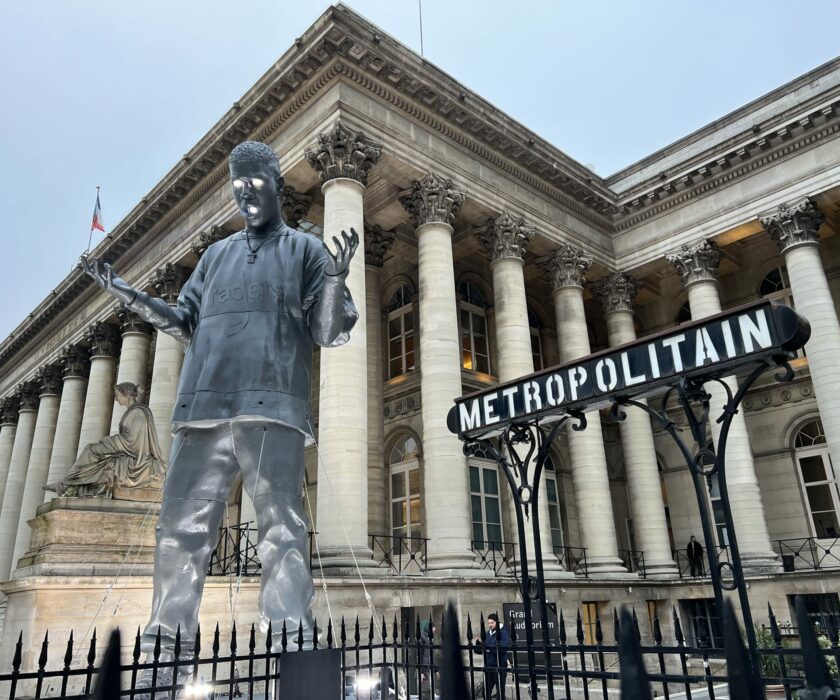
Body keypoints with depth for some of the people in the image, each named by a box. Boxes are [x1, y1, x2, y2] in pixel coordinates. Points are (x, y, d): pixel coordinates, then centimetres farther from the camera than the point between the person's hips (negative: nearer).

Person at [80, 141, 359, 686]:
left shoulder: (306, 249, 14)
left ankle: (290, 643, -7)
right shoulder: (217, 254, 27)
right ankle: (166, 643, 9)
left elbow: (330, 332, 4)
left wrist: (336, 279, -15)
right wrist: (126, 293, 18)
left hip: (273, 408, -4)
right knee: (182, 528, 2)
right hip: (203, 406, 5)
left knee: (281, 528, -9)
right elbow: (185, 323, 27)